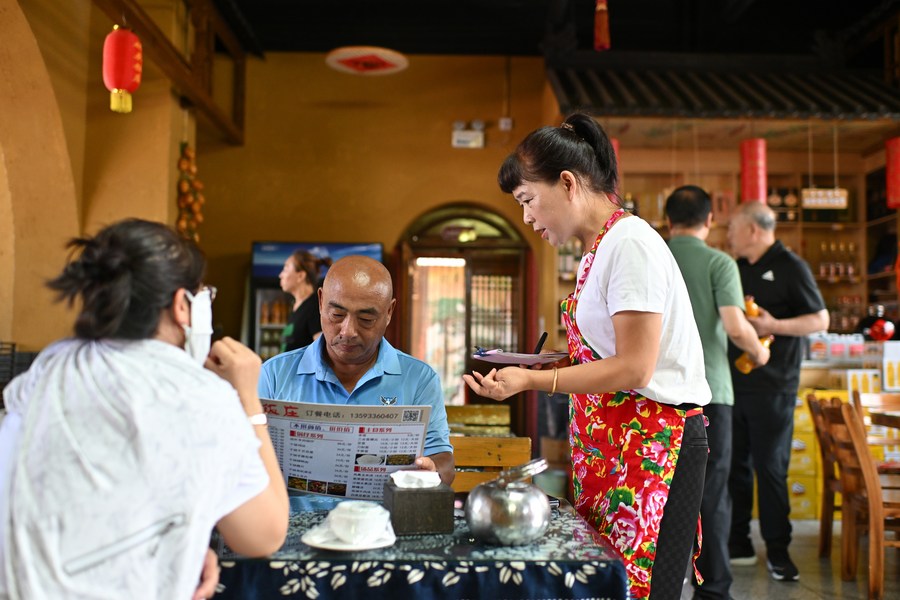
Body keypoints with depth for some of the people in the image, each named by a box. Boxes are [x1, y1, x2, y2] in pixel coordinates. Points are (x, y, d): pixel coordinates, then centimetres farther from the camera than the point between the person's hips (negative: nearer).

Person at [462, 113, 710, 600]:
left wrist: (530, 381, -19)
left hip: (651, 446, -8)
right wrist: (546, 365, 8)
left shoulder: (630, 242, -14)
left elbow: (634, 368, -18)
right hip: (610, 446, 9)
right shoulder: (597, 250, 14)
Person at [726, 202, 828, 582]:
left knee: (770, 467, 0)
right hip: (733, 383, 6)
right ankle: (737, 544, 19)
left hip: (772, 386, -6)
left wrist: (774, 325, -22)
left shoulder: (790, 267, -6)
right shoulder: (738, 269, 14)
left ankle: (778, 550, 12)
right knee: (733, 465, 9)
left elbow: (821, 320, -9)